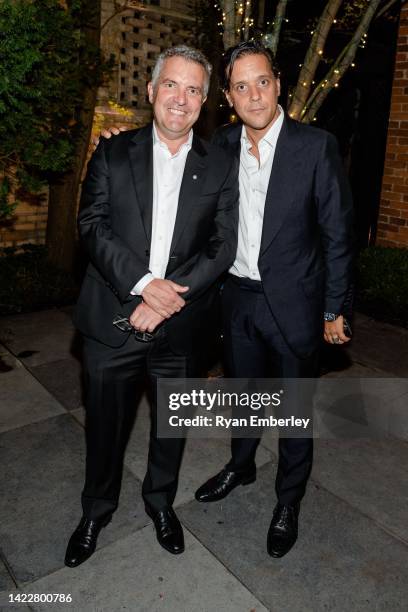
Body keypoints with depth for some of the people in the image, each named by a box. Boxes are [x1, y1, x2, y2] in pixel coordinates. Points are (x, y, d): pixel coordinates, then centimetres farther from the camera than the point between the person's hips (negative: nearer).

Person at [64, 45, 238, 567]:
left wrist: (169, 297, -16)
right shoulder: (112, 153, 2)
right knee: (106, 424, 15)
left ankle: (160, 502, 45)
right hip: (112, 319, 0)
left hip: (181, 326, 1)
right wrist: (144, 283, -20)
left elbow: (222, 246, -4)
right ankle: (97, 509, 42)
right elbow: (92, 226, -7)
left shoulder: (220, 167, 2)